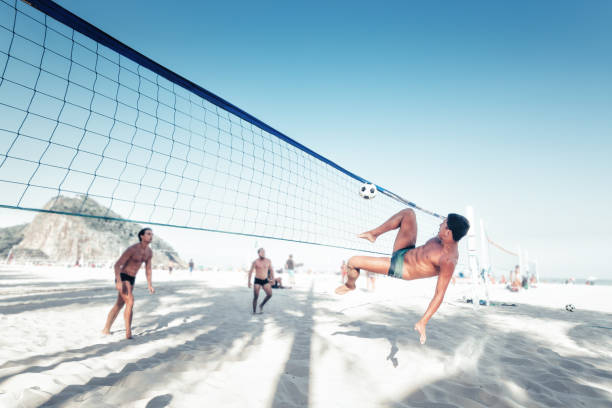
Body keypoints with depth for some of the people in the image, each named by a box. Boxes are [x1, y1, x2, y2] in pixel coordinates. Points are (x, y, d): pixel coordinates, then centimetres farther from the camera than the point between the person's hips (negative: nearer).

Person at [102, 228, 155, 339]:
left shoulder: (149, 252, 2)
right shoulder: (132, 249, -21)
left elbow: (148, 269, 11)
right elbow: (117, 264, -21)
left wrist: (150, 285, 6)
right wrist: (119, 282, -31)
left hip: (131, 280, 8)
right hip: (122, 278, -8)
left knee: (119, 305, 17)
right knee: (130, 303, -19)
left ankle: (106, 329, 32)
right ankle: (128, 333, -14)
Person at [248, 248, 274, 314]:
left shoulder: (268, 261, -1)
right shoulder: (255, 262, -9)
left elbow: (271, 270, 10)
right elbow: (250, 272, -3)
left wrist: (273, 279, 7)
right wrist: (249, 282, -4)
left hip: (265, 281, 3)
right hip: (257, 281, -3)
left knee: (269, 294, -11)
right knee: (256, 297, -4)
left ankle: (261, 306, 14)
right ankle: (254, 312, 15)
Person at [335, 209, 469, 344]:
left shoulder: (449, 261, -31)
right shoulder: (447, 239, -7)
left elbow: (439, 294, -28)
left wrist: (423, 322, -29)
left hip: (399, 269, -8)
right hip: (403, 253, 8)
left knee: (353, 262, -14)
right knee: (408, 213, 1)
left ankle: (350, 285, 22)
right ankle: (373, 234, 13)